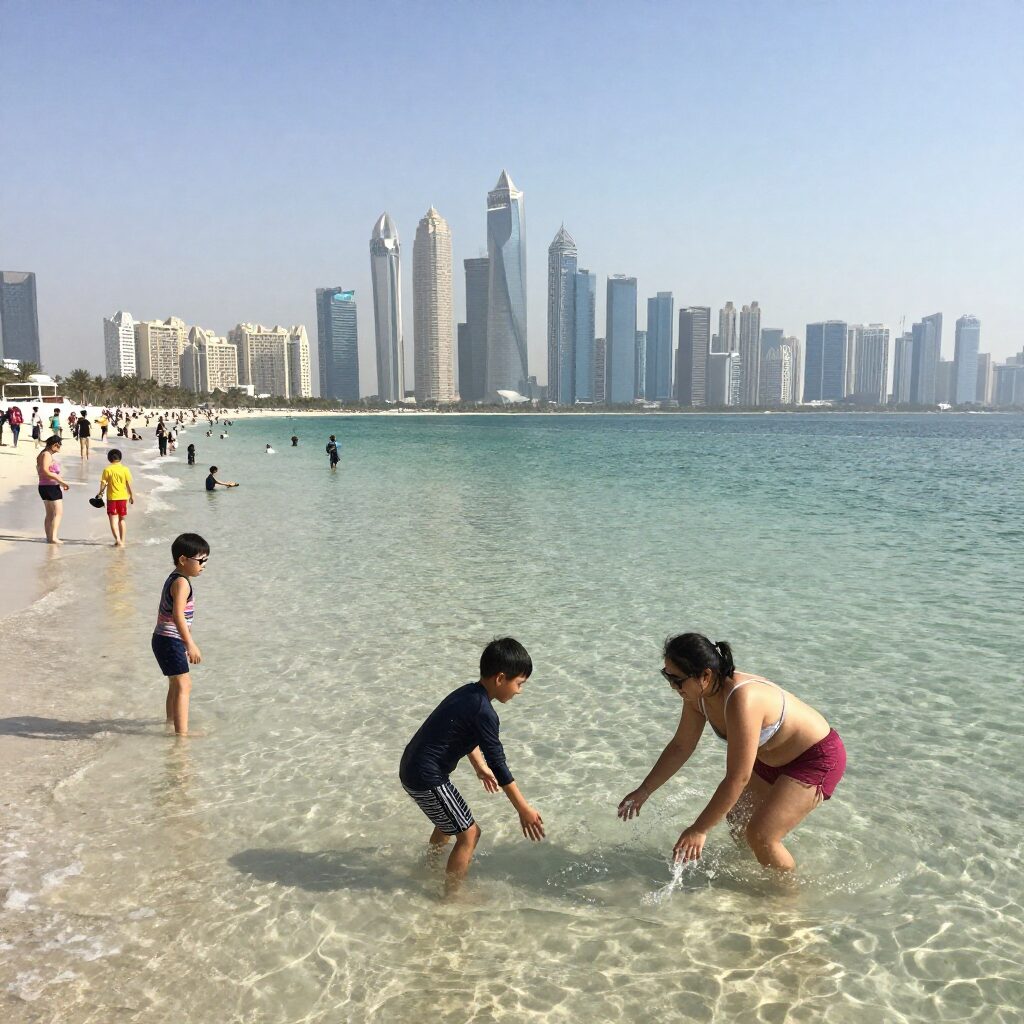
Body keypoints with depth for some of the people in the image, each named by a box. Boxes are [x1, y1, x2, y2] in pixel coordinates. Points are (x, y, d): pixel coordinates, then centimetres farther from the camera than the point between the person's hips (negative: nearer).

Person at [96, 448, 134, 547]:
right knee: (122, 520, 14)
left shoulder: (107, 470, -6)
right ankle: (122, 541, 14)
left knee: (113, 520, -1)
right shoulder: (125, 469, -3)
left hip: (112, 498, -2)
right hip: (123, 497, 2)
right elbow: (129, 484, -2)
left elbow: (103, 484, -6)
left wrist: (100, 493, 8)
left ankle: (118, 539, -19)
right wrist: (132, 496, 8)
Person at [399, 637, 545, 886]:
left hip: (412, 769, 10)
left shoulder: (467, 692, 6)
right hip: (427, 779, -10)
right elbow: (498, 764, -19)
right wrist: (524, 810, -12)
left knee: (449, 821, 30)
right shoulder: (483, 712, -22)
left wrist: (480, 767, 37)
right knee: (469, 833, 4)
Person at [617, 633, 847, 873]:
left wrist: (699, 830, -29)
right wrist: (644, 791, 3)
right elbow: (680, 747, 2)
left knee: (760, 836, -14)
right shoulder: (698, 693, -12)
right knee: (736, 816, 14)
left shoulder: (742, 700, -38)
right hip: (773, 758, 9)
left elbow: (737, 779, -35)